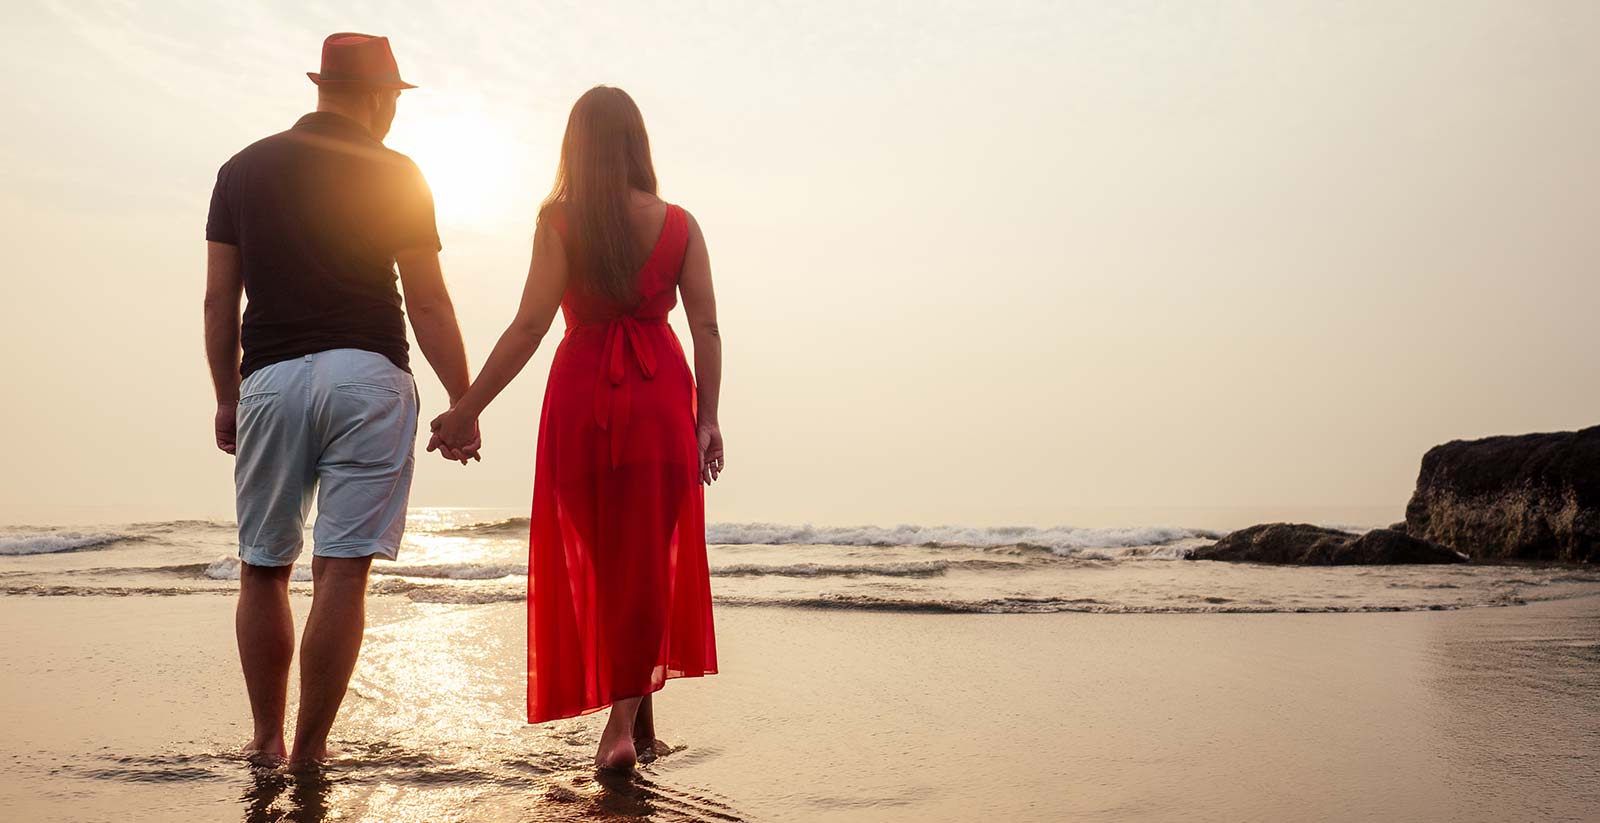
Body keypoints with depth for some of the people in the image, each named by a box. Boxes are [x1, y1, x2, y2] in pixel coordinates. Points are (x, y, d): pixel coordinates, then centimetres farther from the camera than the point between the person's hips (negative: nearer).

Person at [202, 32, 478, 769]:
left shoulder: (242, 170, 12)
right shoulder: (393, 175, 2)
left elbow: (219, 300, 10)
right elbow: (428, 305, -3)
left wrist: (227, 398, 18)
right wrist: (463, 403, 2)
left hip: (271, 378, 3)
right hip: (366, 376, -3)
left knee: (262, 568, 14)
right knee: (342, 570, -1)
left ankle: (266, 739, 20)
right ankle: (309, 750, 4)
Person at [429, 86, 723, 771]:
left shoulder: (559, 219, -5)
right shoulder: (678, 224, 2)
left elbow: (531, 325, -12)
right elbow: (707, 330, -2)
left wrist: (467, 408, -8)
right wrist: (707, 419, 5)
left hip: (584, 393, -1)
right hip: (661, 396, 1)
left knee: (596, 559, 14)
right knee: (648, 558, 10)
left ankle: (630, 718, 23)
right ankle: (627, 718, 5)